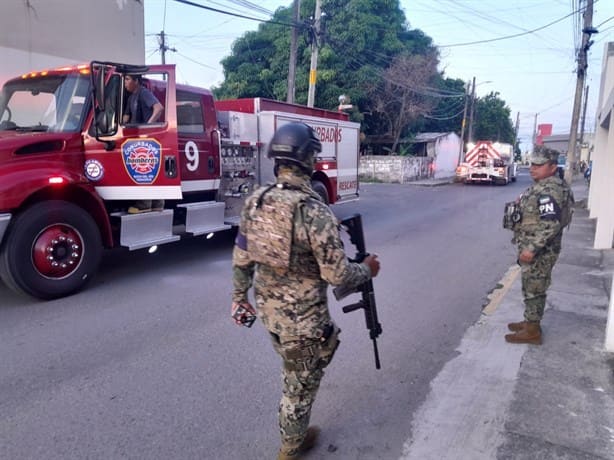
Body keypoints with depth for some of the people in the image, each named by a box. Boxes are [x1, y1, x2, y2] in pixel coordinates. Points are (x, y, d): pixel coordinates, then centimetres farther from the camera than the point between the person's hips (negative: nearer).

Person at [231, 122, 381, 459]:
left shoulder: (255, 202, -5)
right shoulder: (316, 212, -26)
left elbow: (241, 258, 4)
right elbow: (336, 274, -20)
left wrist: (239, 297, 17)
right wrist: (367, 270, -1)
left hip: (268, 307, 7)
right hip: (301, 316, -7)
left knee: (328, 341, 30)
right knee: (300, 382, 15)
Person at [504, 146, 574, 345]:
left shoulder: (550, 190, -22)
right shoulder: (543, 186, 12)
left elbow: (551, 223, -29)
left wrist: (532, 248, -28)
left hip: (539, 251, -10)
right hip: (535, 248, 10)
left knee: (534, 289, -1)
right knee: (532, 287, 19)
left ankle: (532, 331, 10)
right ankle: (531, 322, 31)